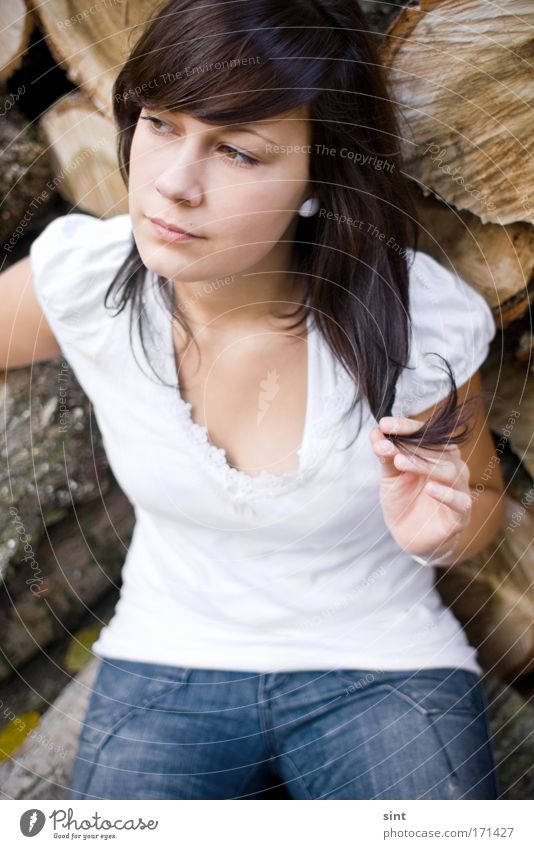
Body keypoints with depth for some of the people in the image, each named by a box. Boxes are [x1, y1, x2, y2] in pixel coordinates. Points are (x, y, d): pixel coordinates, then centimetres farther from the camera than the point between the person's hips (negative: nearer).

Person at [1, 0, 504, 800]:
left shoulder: (422, 319, -20)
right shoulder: (83, 277, -16)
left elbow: (482, 500, -2)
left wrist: (439, 534, -23)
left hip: (381, 666, -1)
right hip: (166, 664, 2)